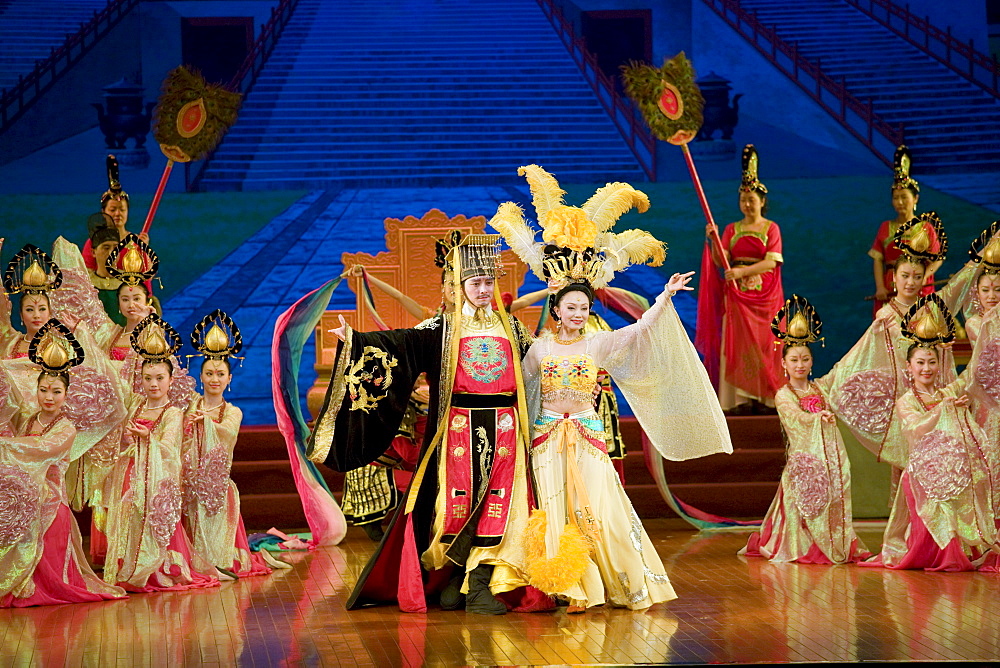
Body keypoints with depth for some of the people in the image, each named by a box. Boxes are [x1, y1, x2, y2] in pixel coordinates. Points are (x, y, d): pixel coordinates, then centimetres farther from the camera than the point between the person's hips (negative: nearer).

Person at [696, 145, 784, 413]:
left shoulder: (771, 228, 4)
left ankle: (764, 398, -4)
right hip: (736, 293, 2)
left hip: (764, 293, -2)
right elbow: (721, 262, 2)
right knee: (739, 343, -4)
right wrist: (713, 240, -14)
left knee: (763, 342, -5)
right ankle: (742, 398, -6)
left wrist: (742, 271, -18)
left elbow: (771, 262, -8)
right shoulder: (732, 229, 12)